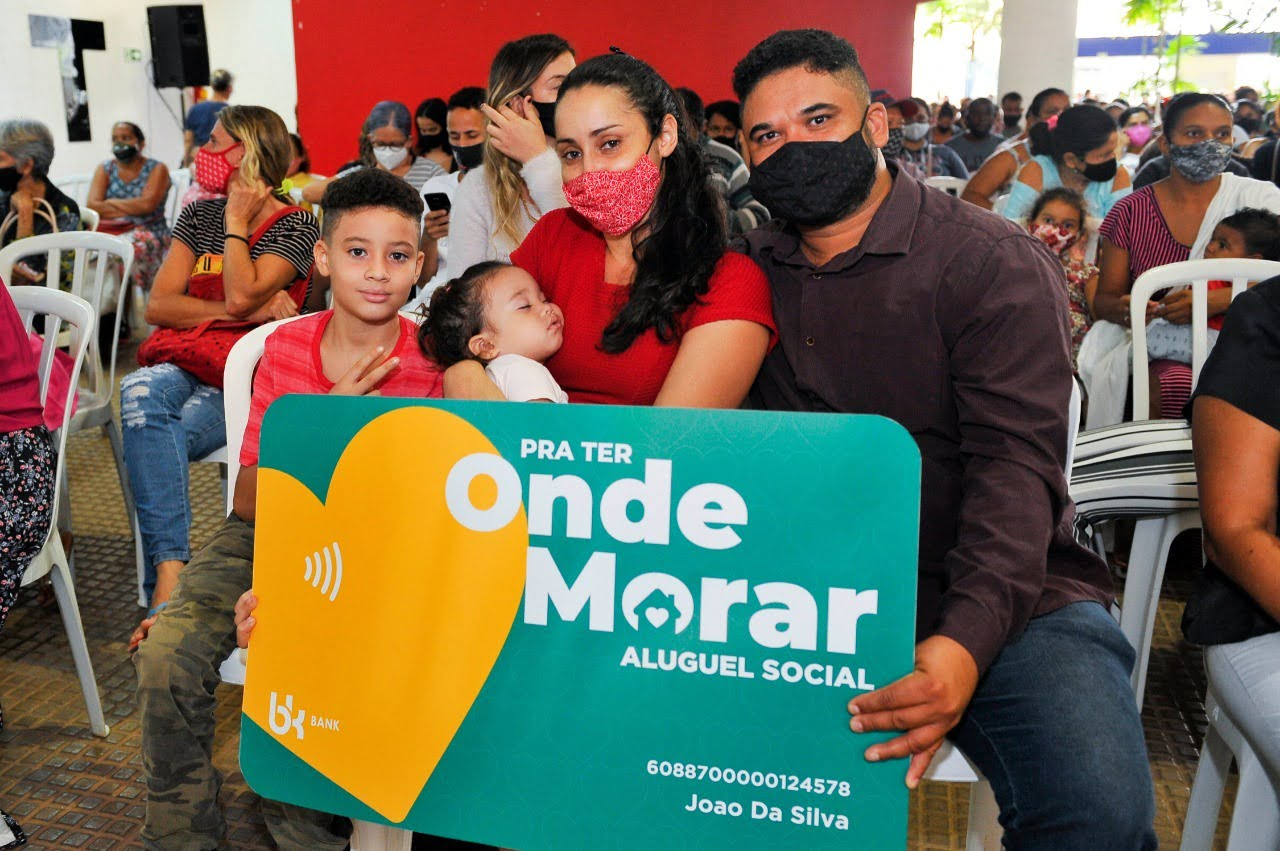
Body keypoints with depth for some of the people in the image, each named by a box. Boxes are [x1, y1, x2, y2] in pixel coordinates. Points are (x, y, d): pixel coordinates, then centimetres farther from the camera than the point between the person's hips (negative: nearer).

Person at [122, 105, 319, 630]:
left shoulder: (296, 225, 1)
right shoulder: (198, 216, 18)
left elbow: (242, 296, -16)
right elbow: (158, 306, 7)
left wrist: (236, 221, -3)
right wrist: (243, 313, -7)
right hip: (185, 362, 4)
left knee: (150, 437, -30)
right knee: (140, 393, -32)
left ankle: (166, 585, -26)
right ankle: (171, 575, -38)